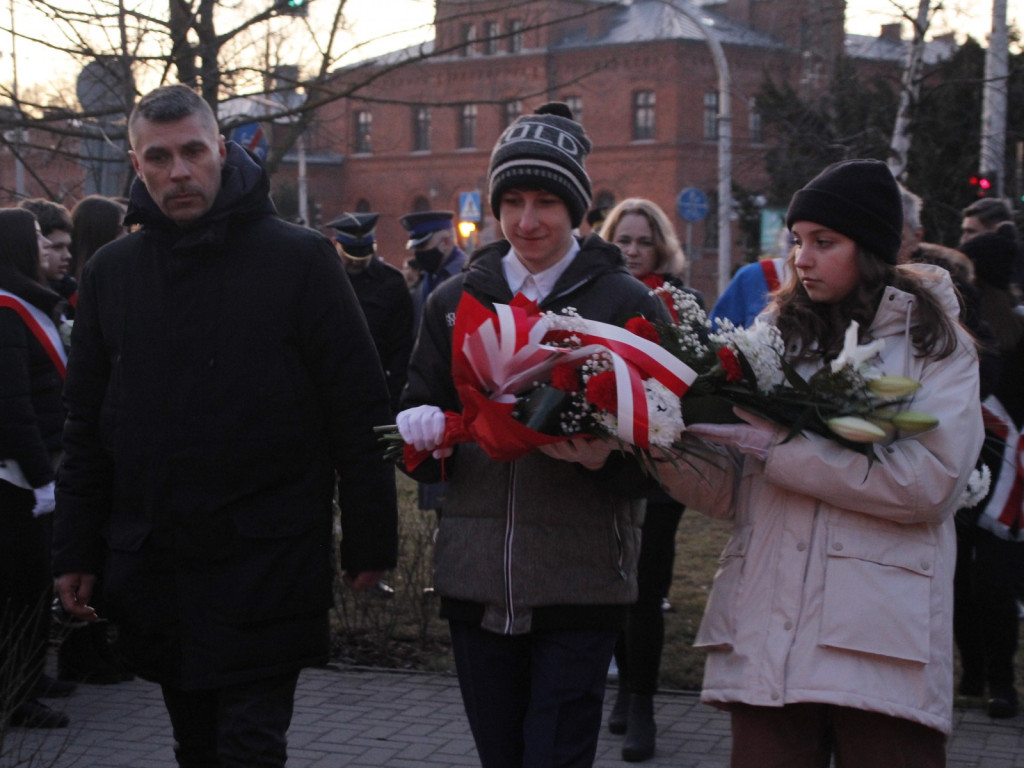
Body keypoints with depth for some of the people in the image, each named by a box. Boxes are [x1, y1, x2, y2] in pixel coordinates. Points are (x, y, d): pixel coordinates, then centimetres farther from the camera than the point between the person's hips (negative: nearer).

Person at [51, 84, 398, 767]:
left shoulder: (300, 259, -4)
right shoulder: (110, 272, 9)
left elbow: (359, 409, -5)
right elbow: (86, 423, 14)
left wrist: (369, 543, -6)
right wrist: (77, 551, 10)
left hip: (266, 563, -4)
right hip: (151, 568, 4)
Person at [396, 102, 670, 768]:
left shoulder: (628, 303, 0)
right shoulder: (455, 301, 10)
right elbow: (418, 409, 16)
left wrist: (606, 458, -22)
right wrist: (423, 436, -7)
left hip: (580, 582, -3)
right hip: (476, 580, 4)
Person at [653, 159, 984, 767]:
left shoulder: (936, 343, 5)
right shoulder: (776, 334, 14)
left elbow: (933, 479, -12)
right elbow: (731, 493, 10)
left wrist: (776, 446, -12)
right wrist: (672, 454, -11)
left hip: (883, 645, -2)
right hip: (766, 641, 3)